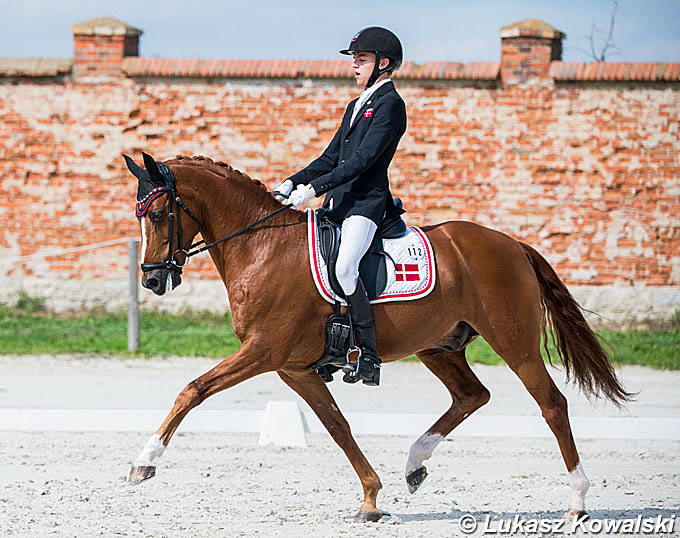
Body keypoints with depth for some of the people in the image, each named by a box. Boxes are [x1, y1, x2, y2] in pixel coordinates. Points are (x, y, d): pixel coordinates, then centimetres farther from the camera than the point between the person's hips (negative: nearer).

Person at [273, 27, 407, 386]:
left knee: (344, 267, -29)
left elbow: (363, 159, -17)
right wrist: (293, 183, 9)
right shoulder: (356, 106, 23)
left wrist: (315, 188, -21)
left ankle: (368, 357, -25)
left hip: (366, 203, -10)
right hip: (338, 204, 10)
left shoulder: (389, 104, -7)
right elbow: (331, 158, 23)